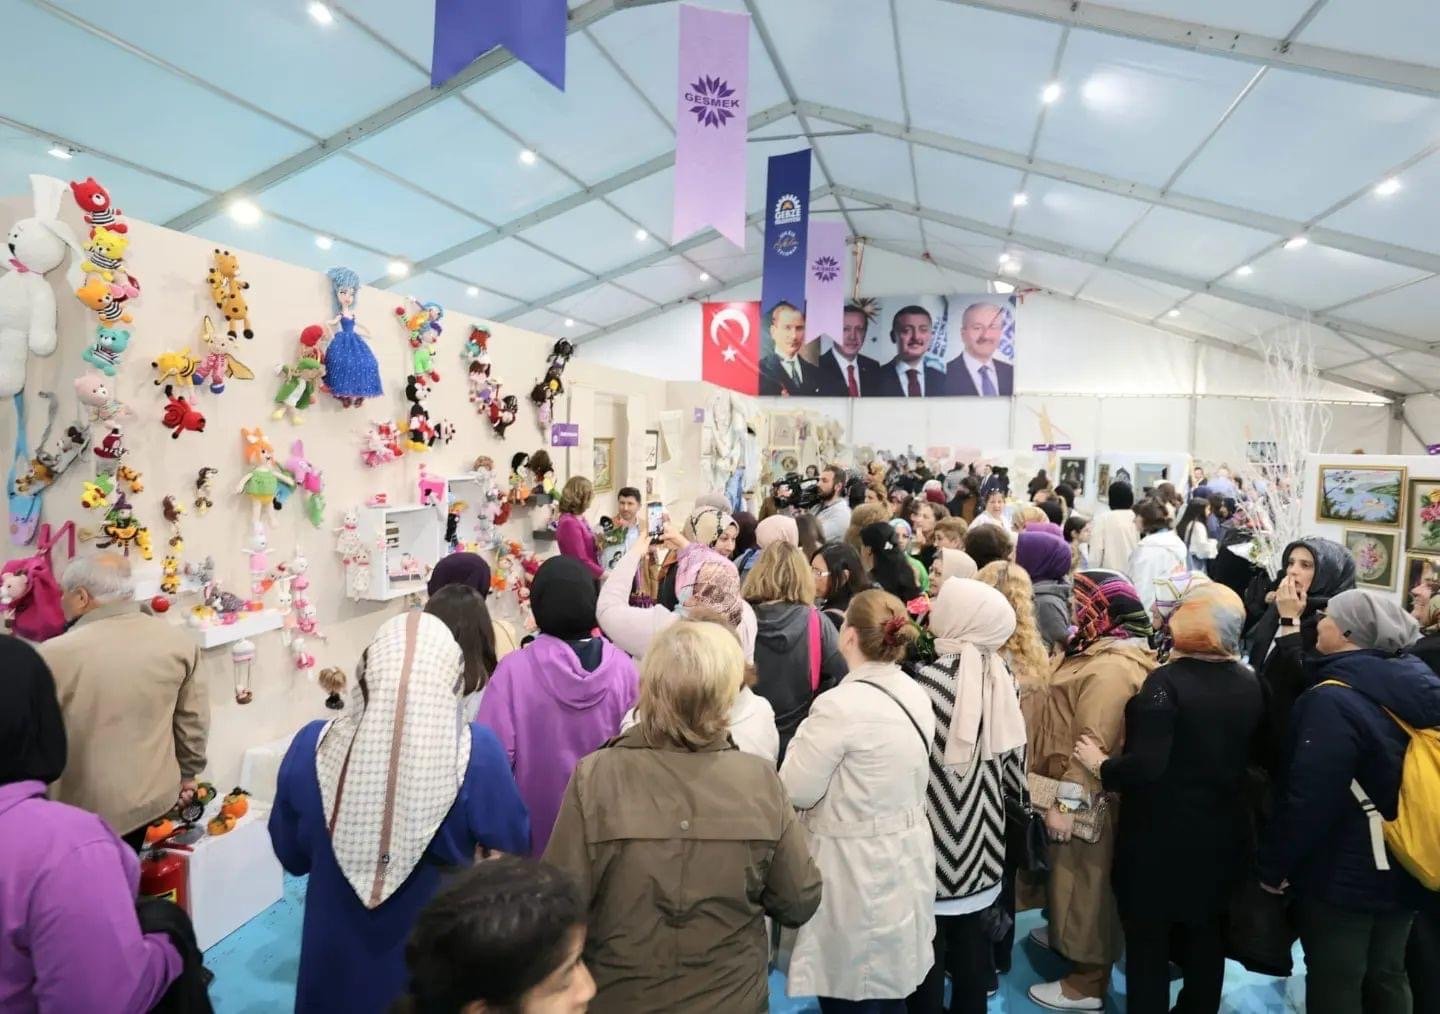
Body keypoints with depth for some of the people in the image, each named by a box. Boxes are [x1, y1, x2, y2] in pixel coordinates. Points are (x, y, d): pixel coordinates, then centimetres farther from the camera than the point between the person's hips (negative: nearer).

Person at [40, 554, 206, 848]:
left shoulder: (56, 655, -20)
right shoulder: (178, 639, -6)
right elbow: (193, 719, 3)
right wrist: (188, 772, 17)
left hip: (86, 807, -4)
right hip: (152, 791, 5)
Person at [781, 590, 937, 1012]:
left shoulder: (840, 704, -24)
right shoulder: (916, 696, 1)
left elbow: (796, 791, -18)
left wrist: (808, 740, 0)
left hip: (857, 873, -8)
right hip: (903, 862, 8)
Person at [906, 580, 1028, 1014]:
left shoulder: (925, 677, -21)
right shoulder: (1000, 676, -4)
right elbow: (1014, 762, 5)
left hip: (933, 838, -6)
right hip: (982, 837, 6)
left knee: (927, 949, 10)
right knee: (971, 945, 20)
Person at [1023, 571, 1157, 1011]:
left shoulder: (1111, 669, -26)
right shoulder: (1103, 654, 8)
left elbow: (1093, 746, -29)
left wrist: (1067, 801, -26)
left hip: (1086, 799, -9)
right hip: (1074, 793, 9)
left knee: (1086, 877, 4)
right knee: (1072, 873, 24)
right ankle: (1067, 935, 43)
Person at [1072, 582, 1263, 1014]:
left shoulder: (1167, 681, -23)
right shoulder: (1250, 683, -2)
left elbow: (1146, 766, -29)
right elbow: (1248, 754, 9)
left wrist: (1100, 766, -13)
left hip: (1161, 836, -6)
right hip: (1222, 833, 7)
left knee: (1149, 940, 10)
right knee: (1207, 936, 22)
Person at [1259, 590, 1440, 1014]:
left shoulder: (1333, 699, -24)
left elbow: (1308, 797, -24)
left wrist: (1274, 864, -13)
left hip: (1344, 873, -8)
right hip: (1402, 866, 8)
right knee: (1387, 978, 21)